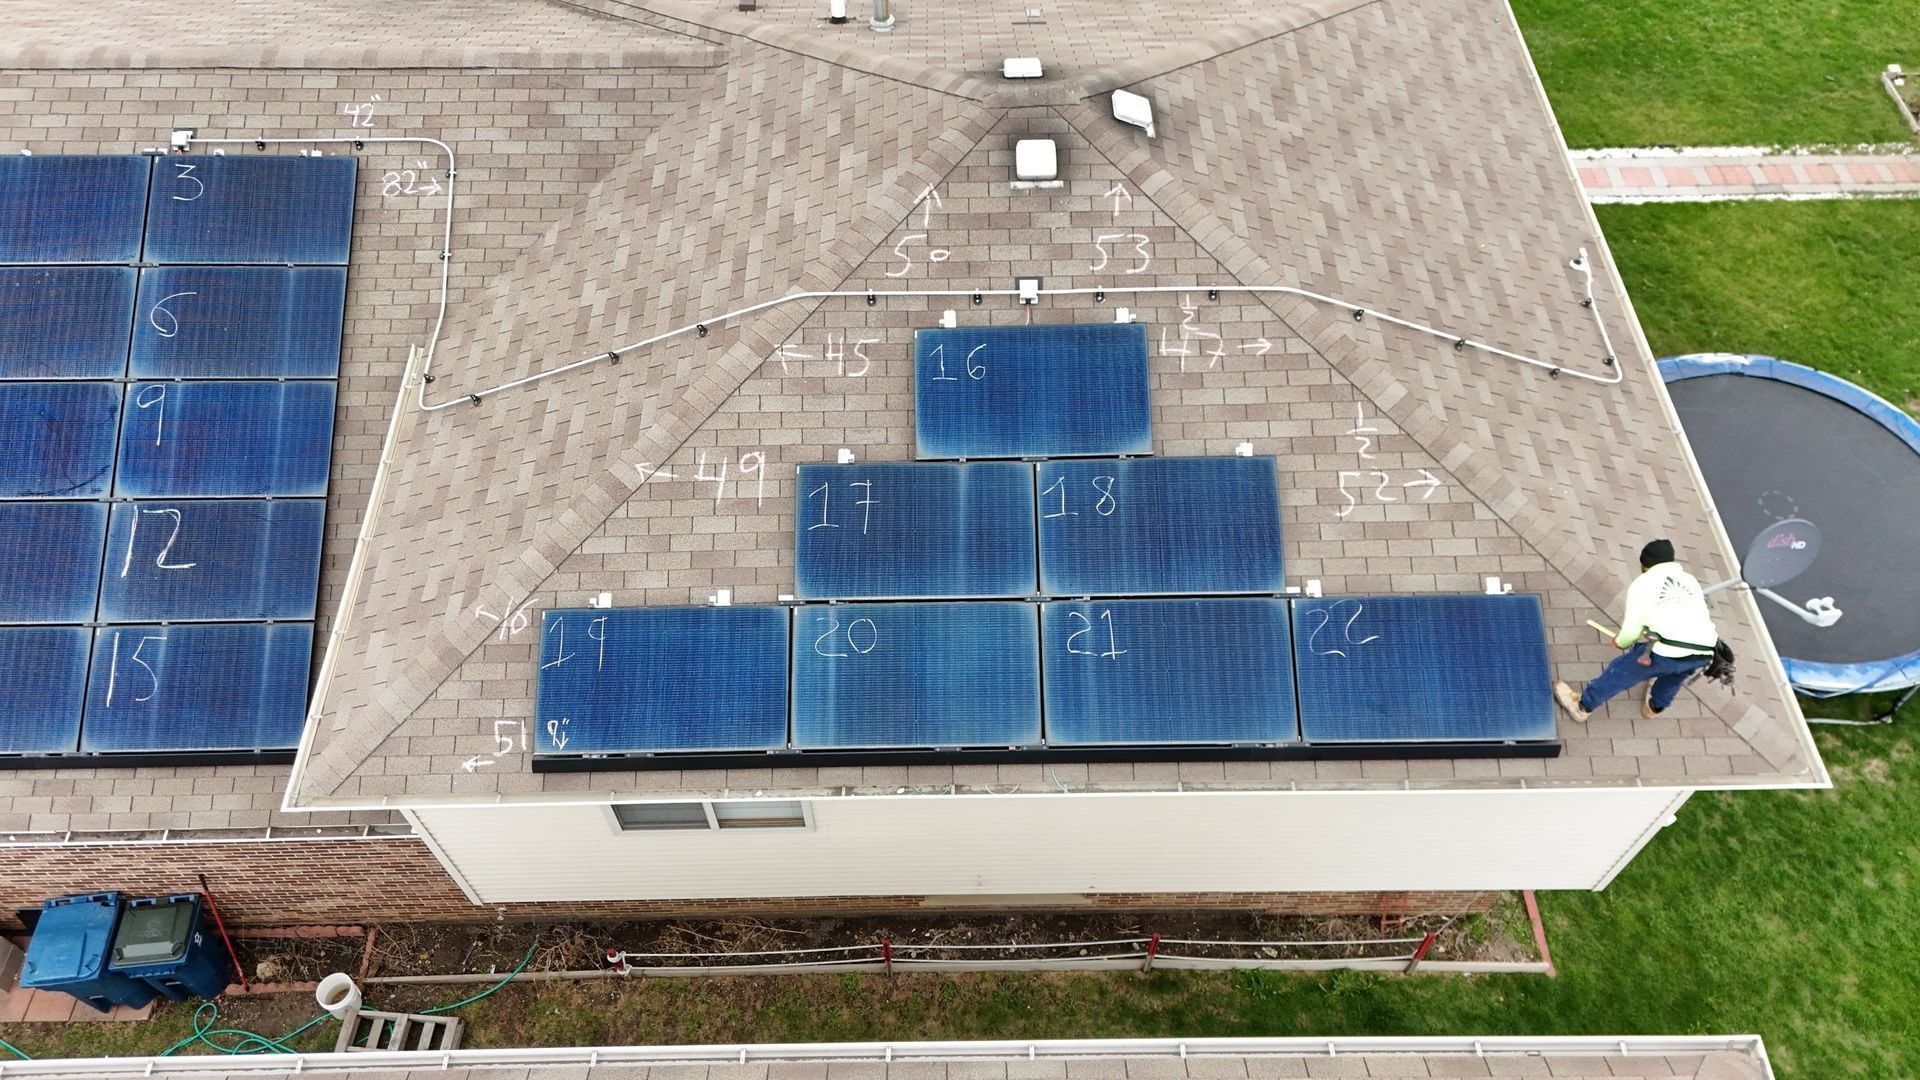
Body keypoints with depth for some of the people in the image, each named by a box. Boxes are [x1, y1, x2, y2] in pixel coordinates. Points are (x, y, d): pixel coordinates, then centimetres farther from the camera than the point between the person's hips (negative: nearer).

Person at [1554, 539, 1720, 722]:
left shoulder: (1642, 583, 13)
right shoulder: (1690, 580, 26)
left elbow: (1632, 629, 6)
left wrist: (1620, 642, 28)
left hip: (1667, 649, -4)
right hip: (1703, 652, 4)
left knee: (1619, 671, 19)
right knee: (1676, 672, 38)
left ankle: (1582, 707, 35)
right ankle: (1655, 707, 60)